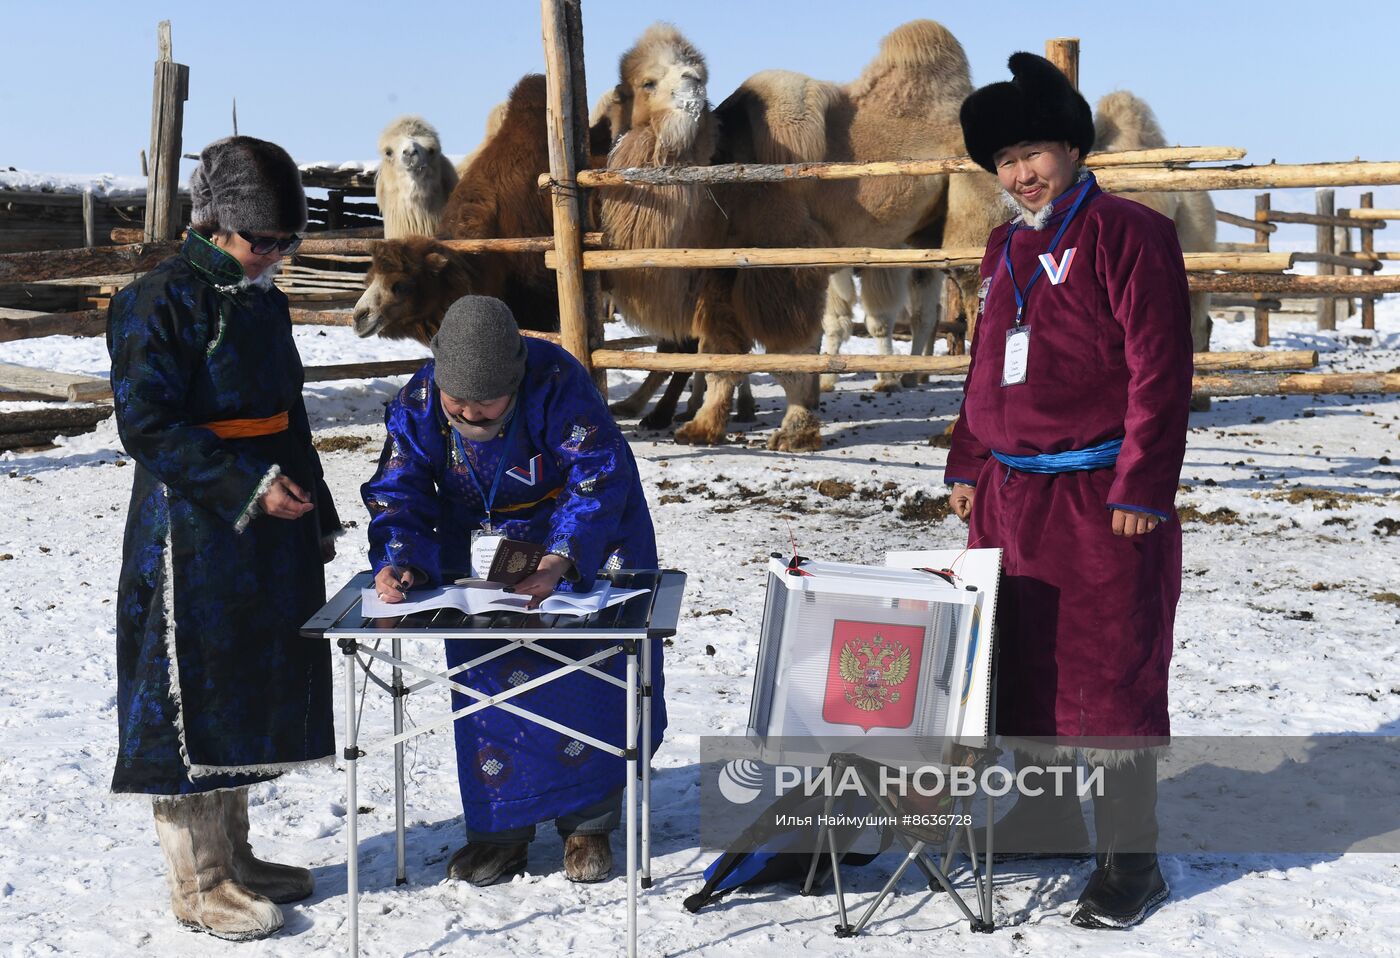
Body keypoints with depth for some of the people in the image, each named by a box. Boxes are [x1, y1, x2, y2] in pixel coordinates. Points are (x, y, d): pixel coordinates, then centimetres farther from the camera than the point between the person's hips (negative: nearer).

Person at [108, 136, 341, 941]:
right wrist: (249, 485, -21)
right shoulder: (161, 302, -13)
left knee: (249, 692, 15)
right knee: (191, 701, 0)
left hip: (271, 534, 8)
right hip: (192, 535, -8)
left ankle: (234, 854, 28)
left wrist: (315, 513, 17)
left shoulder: (263, 301, 12)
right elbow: (147, 426, -18)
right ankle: (199, 882, 11)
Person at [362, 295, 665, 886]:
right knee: (484, 677, -2)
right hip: (480, 543, 3)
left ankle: (587, 824, 12)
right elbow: (399, 493, -14)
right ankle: (499, 829, 11)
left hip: (581, 540, -3)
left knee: (588, 673, -4)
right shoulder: (419, 403, -19)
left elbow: (598, 481, -33)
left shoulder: (558, 384, -31)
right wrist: (397, 561, -34)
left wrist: (557, 564, -47)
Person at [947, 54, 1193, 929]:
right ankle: (1047, 813, 34)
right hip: (1007, 495, 8)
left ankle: (1131, 857, 9)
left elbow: (1159, 372, -14)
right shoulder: (1007, 247, 15)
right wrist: (968, 465, 18)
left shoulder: (1128, 234, -9)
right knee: (1018, 663, 16)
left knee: (1110, 675, -2)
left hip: (1098, 498, -8)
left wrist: (1140, 488, -17)